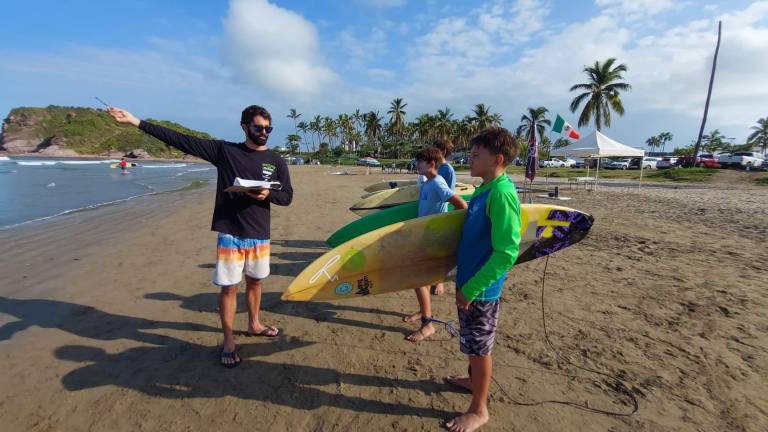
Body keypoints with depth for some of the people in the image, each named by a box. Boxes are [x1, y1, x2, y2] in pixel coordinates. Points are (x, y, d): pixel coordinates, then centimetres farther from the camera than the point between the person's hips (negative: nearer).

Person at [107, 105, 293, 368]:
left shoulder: (276, 161, 3)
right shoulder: (224, 150, -1)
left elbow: (287, 196, 5)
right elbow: (180, 140, -2)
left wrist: (268, 194, -16)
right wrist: (136, 122, -4)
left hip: (259, 234, 2)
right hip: (230, 233, -2)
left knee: (254, 281, 16)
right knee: (229, 286, 3)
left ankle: (254, 324, 37)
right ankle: (228, 341, 18)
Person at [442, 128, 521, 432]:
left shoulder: (502, 193, -23)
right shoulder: (484, 190, 5)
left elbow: (506, 253, -26)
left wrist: (471, 288, -21)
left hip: (481, 287, -8)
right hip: (469, 280, 8)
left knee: (480, 346, 9)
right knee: (473, 343, 25)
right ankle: (473, 380, 48)